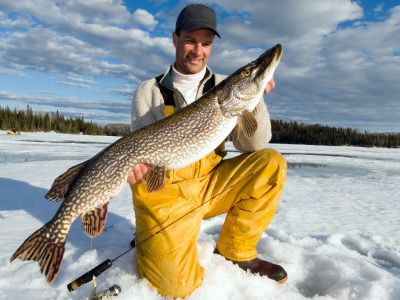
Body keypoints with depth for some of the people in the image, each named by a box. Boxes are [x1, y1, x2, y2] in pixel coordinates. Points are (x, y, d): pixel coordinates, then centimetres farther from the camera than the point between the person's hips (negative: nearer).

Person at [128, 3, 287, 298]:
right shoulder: (149, 91, 0)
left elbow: (254, 145, -4)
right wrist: (136, 161, -27)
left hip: (210, 185, 4)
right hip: (165, 190, -3)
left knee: (271, 163, -16)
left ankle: (236, 251, 0)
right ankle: (148, 241, 16)